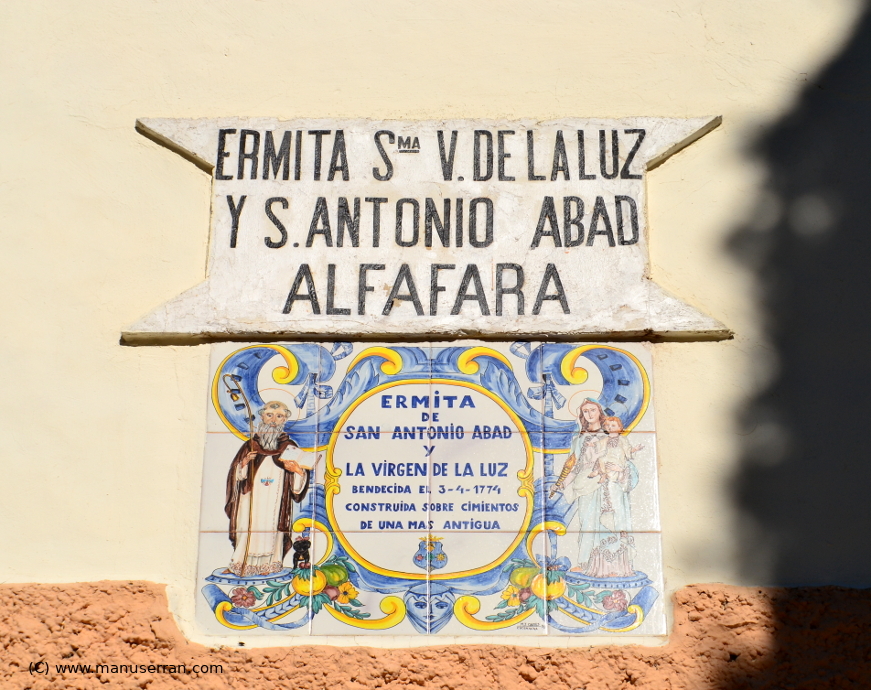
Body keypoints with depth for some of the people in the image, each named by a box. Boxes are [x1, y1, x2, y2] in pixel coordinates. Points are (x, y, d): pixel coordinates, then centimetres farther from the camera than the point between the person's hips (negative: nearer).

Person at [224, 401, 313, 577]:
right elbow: (236, 474, 9)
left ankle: (268, 564, 4)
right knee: (249, 527, -2)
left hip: (275, 500, -1)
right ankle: (242, 564, 7)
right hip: (251, 500, 1)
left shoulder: (289, 448, 6)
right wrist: (244, 463, -10)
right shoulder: (250, 445, 11)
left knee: (271, 527, -6)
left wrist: (298, 470, -20)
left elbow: (298, 482, 1)